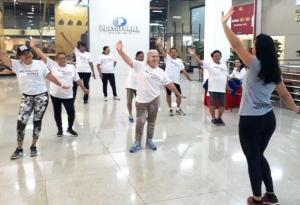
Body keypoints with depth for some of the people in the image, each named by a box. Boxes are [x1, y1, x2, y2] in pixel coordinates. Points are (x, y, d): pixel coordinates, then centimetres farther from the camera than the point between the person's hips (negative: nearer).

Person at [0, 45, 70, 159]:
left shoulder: (39, 64, 0)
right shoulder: (16, 64, 0)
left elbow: (50, 76, 7)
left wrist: (61, 85, 12)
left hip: (42, 96, 0)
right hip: (27, 98, 0)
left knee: (37, 121, 8)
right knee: (21, 122, -6)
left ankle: (33, 146, 23)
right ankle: (19, 149, 11)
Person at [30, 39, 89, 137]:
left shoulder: (72, 67, 0)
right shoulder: (53, 65, -5)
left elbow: (77, 79, 8)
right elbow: (43, 56, -11)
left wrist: (84, 89, 12)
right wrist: (34, 47, -18)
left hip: (68, 95, 0)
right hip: (55, 95, 0)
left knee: (71, 112, 0)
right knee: (57, 112, 12)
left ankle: (70, 128, 25)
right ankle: (60, 129, 32)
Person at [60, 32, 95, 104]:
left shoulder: (88, 54, 0)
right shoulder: (76, 51, 4)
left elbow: (91, 64, 1)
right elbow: (70, 44, 1)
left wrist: (93, 73, -1)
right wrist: (64, 36, -5)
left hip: (87, 72, -1)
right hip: (78, 72, 2)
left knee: (86, 85, 9)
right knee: (75, 85, 0)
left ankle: (85, 99, 19)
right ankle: (72, 98, 7)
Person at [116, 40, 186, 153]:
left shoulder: (160, 72, 2)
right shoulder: (141, 66, -7)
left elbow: (169, 84, 10)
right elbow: (128, 60, -17)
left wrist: (178, 94, 13)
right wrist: (120, 50, -32)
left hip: (154, 100, 3)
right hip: (141, 100, -3)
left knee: (151, 122, 14)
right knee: (140, 122, 1)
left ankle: (149, 141, 30)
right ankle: (137, 143, 17)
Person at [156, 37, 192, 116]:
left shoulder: (179, 61, 8)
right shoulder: (168, 58, -1)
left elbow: (183, 70, 10)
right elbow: (162, 51, -16)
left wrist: (188, 77, 3)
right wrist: (159, 44, -32)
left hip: (176, 81, 3)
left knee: (179, 95, 6)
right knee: (168, 94, 9)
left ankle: (178, 109, 24)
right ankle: (170, 109, 23)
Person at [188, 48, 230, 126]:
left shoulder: (224, 65, 12)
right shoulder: (209, 64, -3)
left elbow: (226, 77, 17)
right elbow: (200, 62, -14)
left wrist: (227, 86, 17)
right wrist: (194, 55, -28)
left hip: (222, 89, 4)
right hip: (213, 88, -4)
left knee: (222, 105, 8)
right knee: (212, 104, 6)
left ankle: (219, 118, 27)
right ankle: (213, 118, 20)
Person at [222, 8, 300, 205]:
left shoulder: (255, 66, -13)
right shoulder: (275, 71, 7)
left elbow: (237, 44, -19)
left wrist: (224, 23, -13)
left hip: (251, 120, -7)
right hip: (269, 118, 7)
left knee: (253, 159, 8)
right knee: (259, 156, 22)